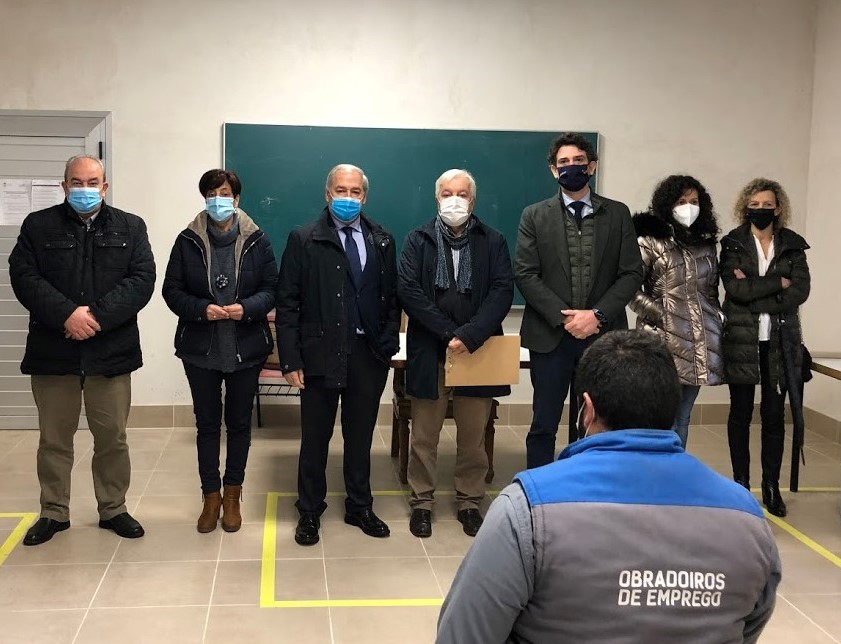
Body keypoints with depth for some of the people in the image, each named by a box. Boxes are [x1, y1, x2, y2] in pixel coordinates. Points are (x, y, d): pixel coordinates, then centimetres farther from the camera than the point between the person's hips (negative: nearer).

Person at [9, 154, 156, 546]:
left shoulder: (130, 228, 7)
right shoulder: (38, 226, 6)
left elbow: (143, 279, -4)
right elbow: (24, 276, -5)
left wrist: (98, 315, -16)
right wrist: (66, 315, -19)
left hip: (111, 350, 0)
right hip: (52, 350, 0)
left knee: (112, 437, 8)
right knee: (54, 438, 10)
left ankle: (113, 509, 23)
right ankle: (53, 512, 24)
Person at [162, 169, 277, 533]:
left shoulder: (256, 240, -1)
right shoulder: (188, 240, -2)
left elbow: (271, 289, 0)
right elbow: (172, 290, -1)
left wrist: (247, 308, -19)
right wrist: (201, 309, -19)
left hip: (246, 348, 0)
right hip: (201, 348, 0)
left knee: (239, 422, 11)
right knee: (207, 423, 8)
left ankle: (232, 495, 25)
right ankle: (211, 497, 21)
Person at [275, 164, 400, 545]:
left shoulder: (382, 241, 9)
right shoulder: (304, 240, -2)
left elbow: (392, 297, 11)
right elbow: (287, 304, -5)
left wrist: (388, 344, 1)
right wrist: (290, 360, -10)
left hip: (369, 355, 3)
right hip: (322, 354, -3)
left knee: (360, 436, 13)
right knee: (315, 438, 7)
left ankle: (360, 508, 28)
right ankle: (309, 512, 22)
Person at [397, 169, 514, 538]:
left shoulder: (493, 242, 5)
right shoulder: (419, 240, 5)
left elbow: (502, 292, -6)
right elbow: (408, 290, -7)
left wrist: (469, 335, -19)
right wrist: (449, 333, -14)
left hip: (478, 352, 0)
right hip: (429, 352, 0)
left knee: (473, 435, 8)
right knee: (424, 435, 7)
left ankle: (469, 501, 23)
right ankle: (422, 501, 20)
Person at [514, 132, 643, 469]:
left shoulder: (618, 214, 8)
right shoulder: (535, 216, 6)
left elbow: (632, 273, 2)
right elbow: (525, 274, -2)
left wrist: (598, 314, -11)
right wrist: (564, 317, -12)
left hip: (602, 335, 1)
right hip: (550, 336, -1)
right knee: (543, 425, 3)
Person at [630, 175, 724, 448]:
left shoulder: (706, 244, 15)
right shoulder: (650, 242, -3)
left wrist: (716, 319, 11)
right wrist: (659, 314, -11)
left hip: (701, 344, 6)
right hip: (666, 342, -5)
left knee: (683, 418, 11)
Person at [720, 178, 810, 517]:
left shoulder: (792, 245, 7)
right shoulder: (732, 244, 1)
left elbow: (801, 290, -6)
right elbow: (735, 289, -12)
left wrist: (755, 292, -14)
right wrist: (778, 282, -10)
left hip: (779, 340, 1)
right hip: (742, 340, -1)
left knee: (774, 415, 4)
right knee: (740, 413, 6)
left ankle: (771, 486, 14)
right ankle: (741, 485, 15)